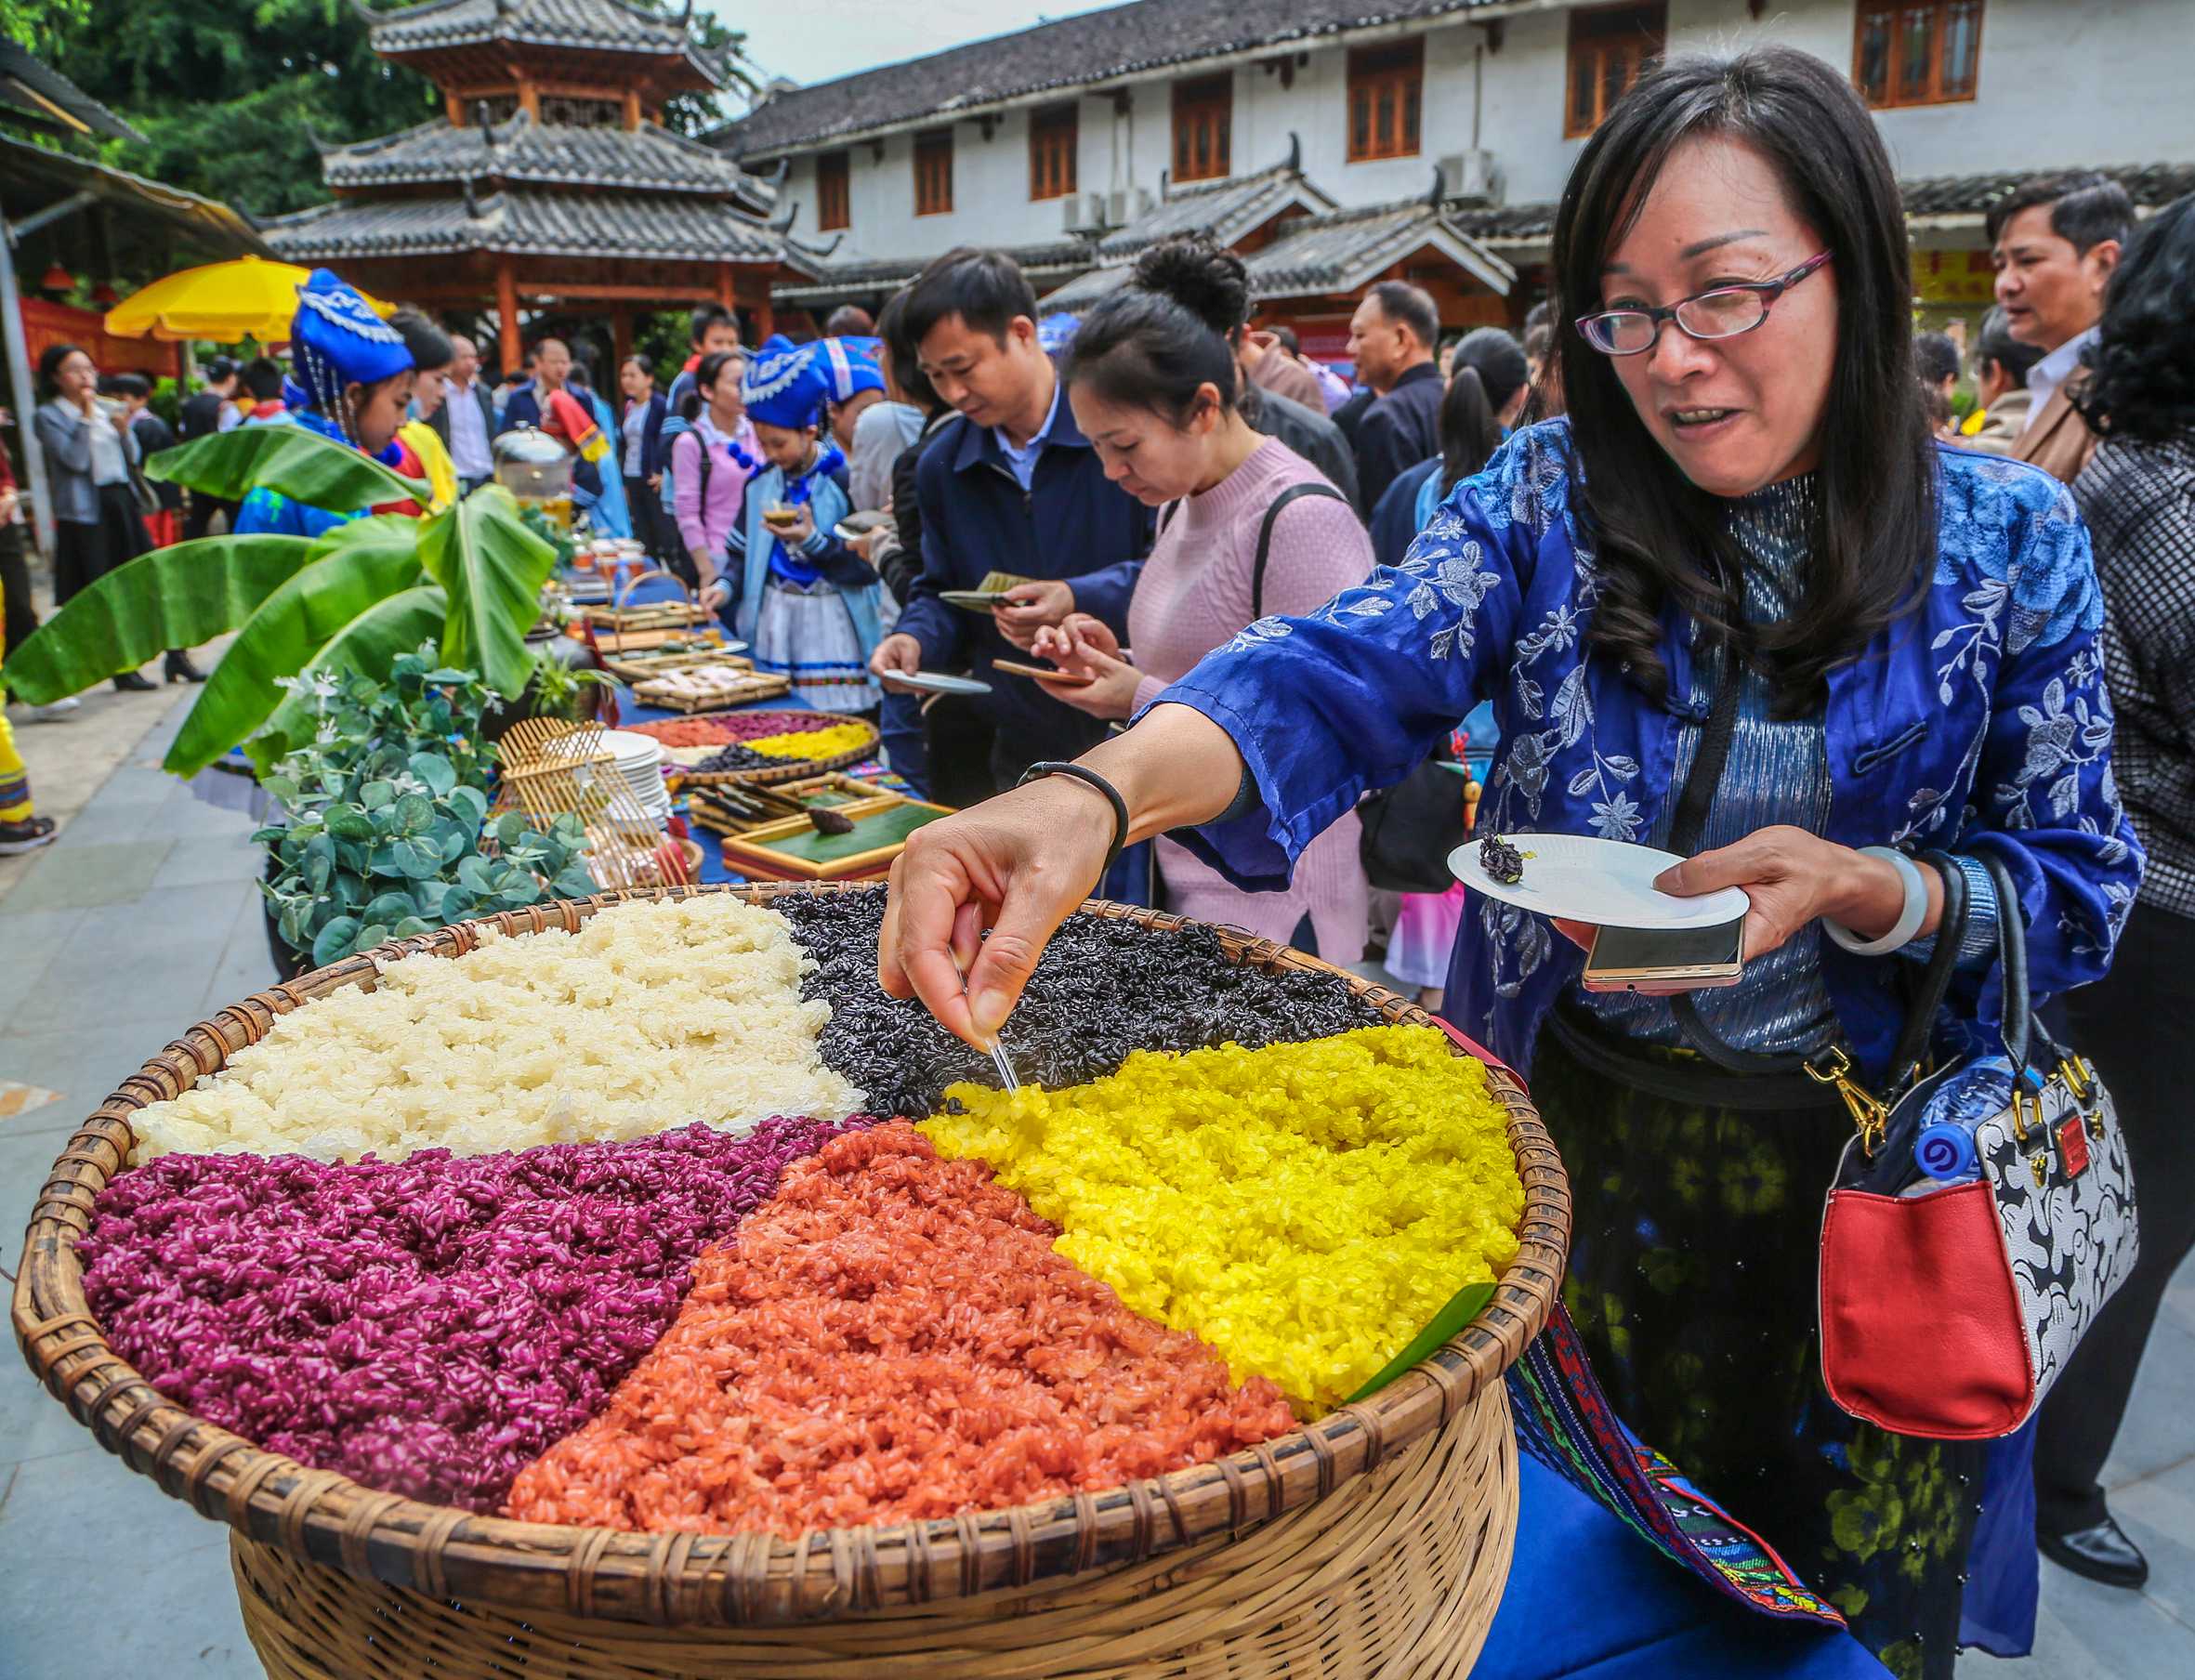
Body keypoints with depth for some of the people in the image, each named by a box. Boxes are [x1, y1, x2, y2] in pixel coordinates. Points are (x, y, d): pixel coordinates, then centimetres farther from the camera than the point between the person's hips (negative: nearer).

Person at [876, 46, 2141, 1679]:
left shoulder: (2011, 537, -7)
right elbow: (1348, 672, -25)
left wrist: (1866, 890, -23)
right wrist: (1098, 790, -44)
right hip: (1572, 1143, 0)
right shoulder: (1553, 498, -9)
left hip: (1869, 1177, 1)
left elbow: (2076, 888, -2)